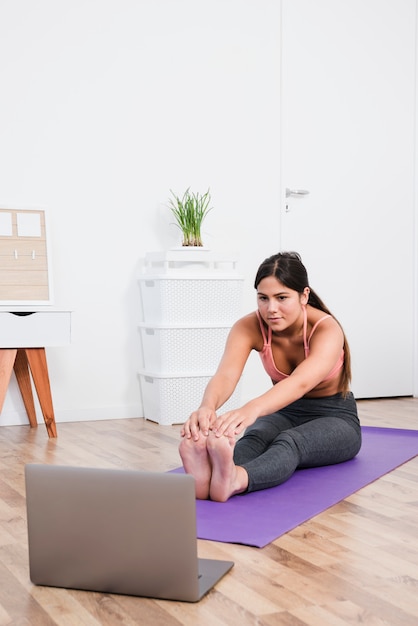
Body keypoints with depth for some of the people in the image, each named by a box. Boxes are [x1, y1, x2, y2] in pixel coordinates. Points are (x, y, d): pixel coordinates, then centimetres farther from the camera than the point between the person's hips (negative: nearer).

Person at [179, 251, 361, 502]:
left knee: (289, 442, -39)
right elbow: (226, 375, -37)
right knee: (255, 438, -35)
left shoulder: (326, 330, -28)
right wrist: (207, 407, -61)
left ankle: (234, 480, -69)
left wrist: (251, 409, -68)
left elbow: (300, 383, -48)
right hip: (286, 413, 3)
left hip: (334, 418, -3)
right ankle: (208, 474, -67)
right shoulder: (249, 327, -18)